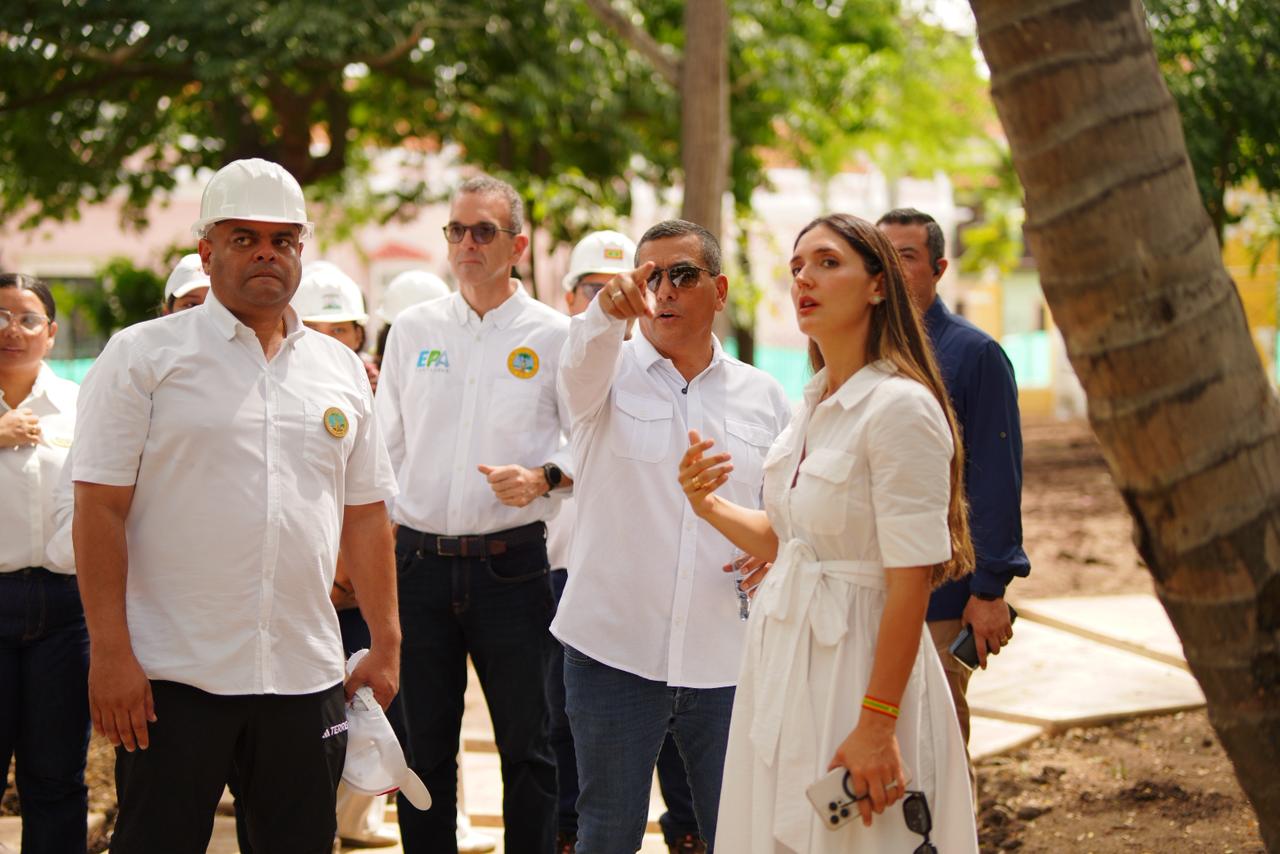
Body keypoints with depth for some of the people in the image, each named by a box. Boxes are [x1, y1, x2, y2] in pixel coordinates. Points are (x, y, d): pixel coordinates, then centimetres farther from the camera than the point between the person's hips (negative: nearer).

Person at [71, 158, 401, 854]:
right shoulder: (143, 355, -1)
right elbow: (100, 509, -6)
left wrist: (386, 645, 12)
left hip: (306, 678, 4)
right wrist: (110, 651, -12)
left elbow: (365, 515, 16)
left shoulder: (341, 369, 13)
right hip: (172, 676, -4)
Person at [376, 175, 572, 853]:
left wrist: (542, 477, -16)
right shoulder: (412, 329, 9)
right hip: (420, 561, 2)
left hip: (511, 562, -2)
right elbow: (385, 447, 13)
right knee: (424, 743, 9)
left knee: (526, 743, 4)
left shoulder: (553, 335, 1)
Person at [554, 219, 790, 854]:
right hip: (615, 651, -2)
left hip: (728, 656, 2)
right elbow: (581, 362, -23)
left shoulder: (763, 396, 9)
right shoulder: (610, 373, 2)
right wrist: (609, 308, -46)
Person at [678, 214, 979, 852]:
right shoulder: (814, 406, 10)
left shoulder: (900, 407, -17)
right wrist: (710, 506, 1)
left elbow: (911, 582, -20)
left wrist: (876, 724, -22)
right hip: (782, 660, 8)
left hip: (854, 666, -8)